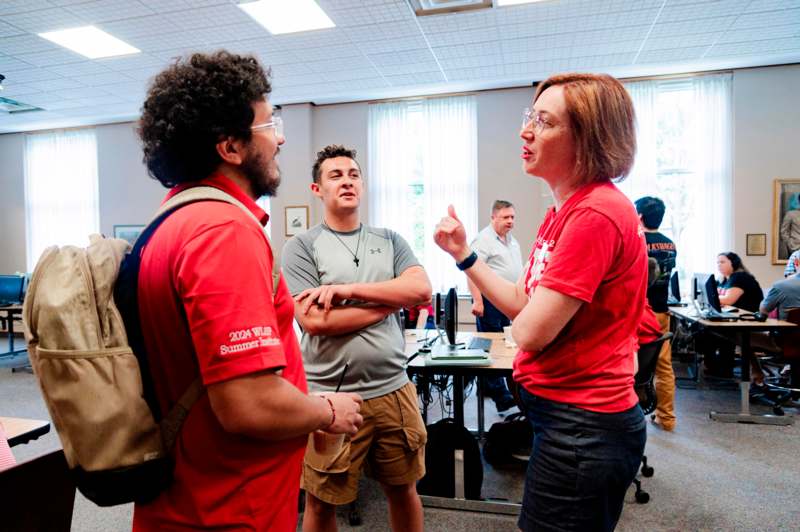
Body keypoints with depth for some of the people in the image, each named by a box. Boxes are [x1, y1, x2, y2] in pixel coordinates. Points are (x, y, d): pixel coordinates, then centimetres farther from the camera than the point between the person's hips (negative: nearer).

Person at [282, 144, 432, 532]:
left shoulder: (389, 240, 7)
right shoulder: (301, 247, -5)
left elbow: (422, 289, -8)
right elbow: (314, 320, -16)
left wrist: (348, 289, -16)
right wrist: (391, 300, -9)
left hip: (394, 390, 4)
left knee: (403, 489, 21)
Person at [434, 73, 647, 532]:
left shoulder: (595, 213, -25)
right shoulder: (564, 211, 7)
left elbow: (530, 331, -25)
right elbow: (522, 303, 8)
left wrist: (524, 315, -2)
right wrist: (463, 253, 4)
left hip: (582, 427, -10)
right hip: (563, 413, 10)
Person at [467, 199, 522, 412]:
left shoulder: (512, 240, 16)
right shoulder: (484, 239, -12)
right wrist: (477, 301, -25)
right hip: (490, 300, -9)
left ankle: (486, 385, 23)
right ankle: (500, 395, -1)